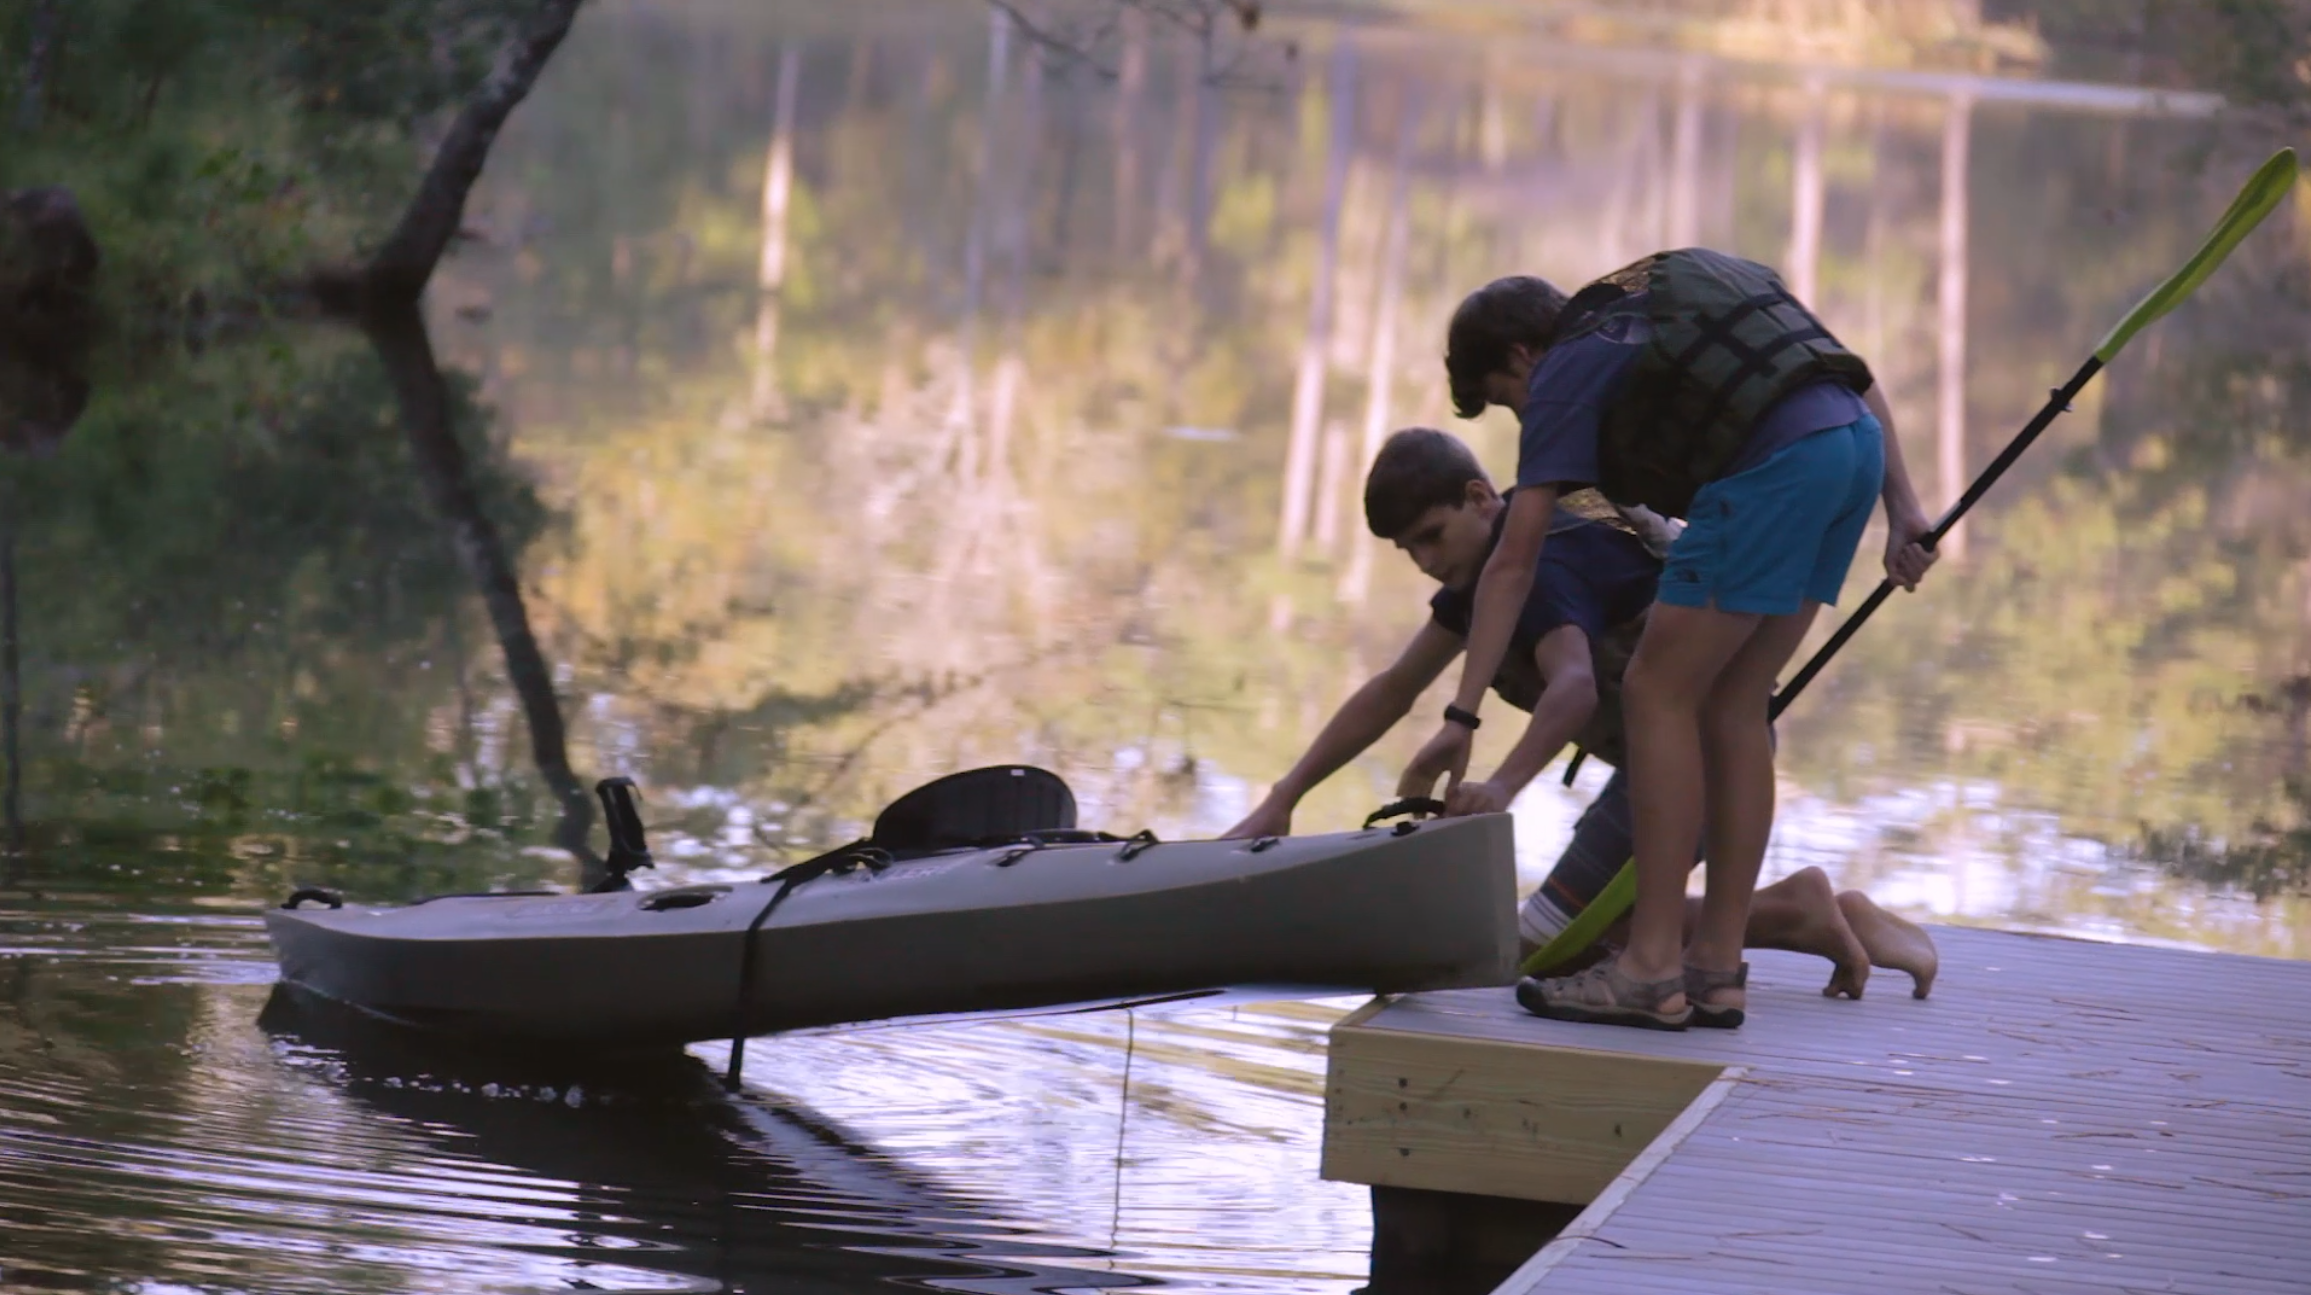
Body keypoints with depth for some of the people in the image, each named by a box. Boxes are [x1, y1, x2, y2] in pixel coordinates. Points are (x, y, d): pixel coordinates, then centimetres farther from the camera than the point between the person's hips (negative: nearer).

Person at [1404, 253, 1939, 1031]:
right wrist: (1901, 506, 20)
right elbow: (1857, 381, 25)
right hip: (1859, 444, 8)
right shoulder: (1653, 308, 31)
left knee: (1659, 696, 0)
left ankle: (1652, 971, -2)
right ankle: (1718, 967, 15)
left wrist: (1463, 715, 2)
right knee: (1732, 707, 15)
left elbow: (1511, 565, 2)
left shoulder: (1566, 371, 9)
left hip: (1775, 465, -8)